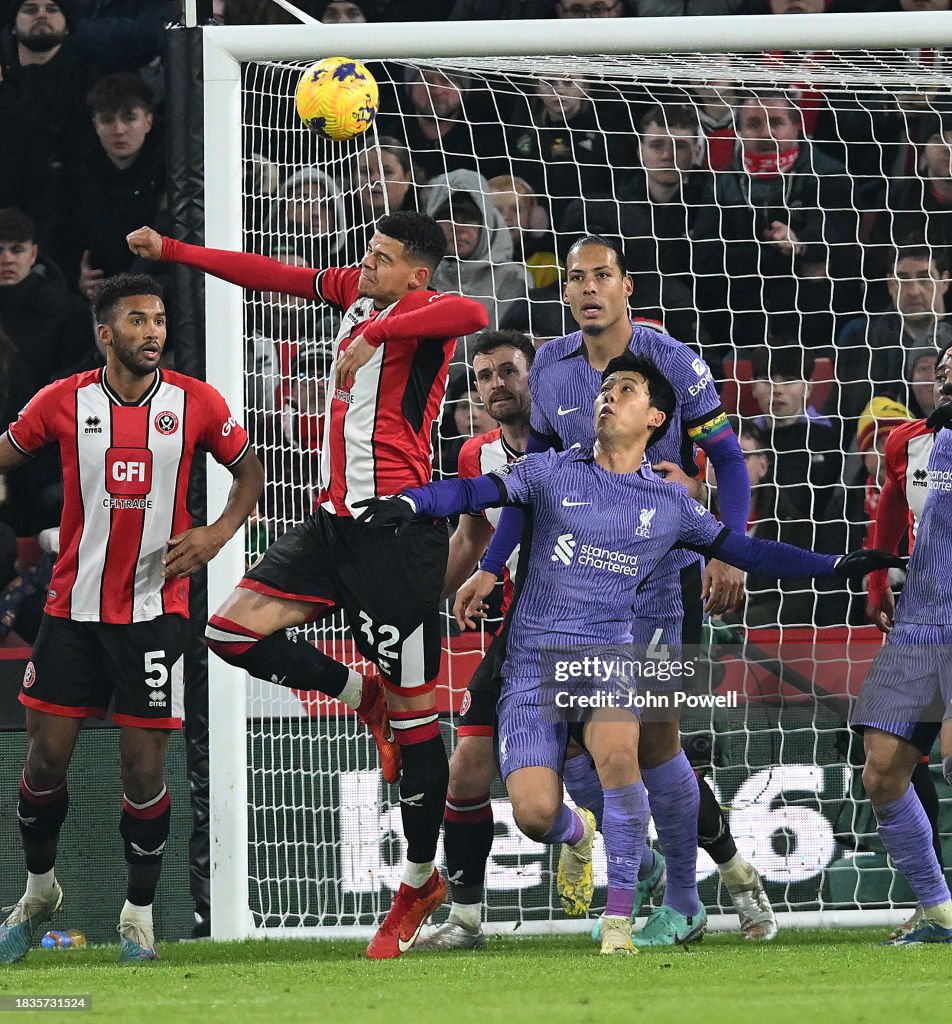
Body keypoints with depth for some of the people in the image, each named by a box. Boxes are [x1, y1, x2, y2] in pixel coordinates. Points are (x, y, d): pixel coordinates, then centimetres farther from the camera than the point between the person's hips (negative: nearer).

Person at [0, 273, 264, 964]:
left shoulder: (197, 403, -2)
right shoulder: (64, 402, -1)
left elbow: (249, 471, 12)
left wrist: (218, 533, -5)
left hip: (154, 611, -1)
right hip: (73, 610, 1)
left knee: (145, 767, -3)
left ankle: (140, 914, 12)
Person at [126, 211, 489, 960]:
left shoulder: (425, 311, -11)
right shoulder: (357, 291, 13)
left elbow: (471, 314, -35)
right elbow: (274, 275, 24)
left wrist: (375, 334, -39)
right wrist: (172, 251, 25)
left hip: (397, 528, -9)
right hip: (338, 518, 9)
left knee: (412, 713, -3)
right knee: (235, 630, 0)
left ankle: (420, 883, 7)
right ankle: (365, 698, 20)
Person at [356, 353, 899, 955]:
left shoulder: (670, 504, 11)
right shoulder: (553, 472, 8)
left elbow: (748, 551, 19)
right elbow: (476, 492, -3)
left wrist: (840, 566, 13)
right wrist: (410, 503, -22)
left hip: (609, 653, 0)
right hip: (534, 657, 0)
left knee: (617, 751, -34)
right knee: (534, 812, -16)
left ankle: (619, 916, -22)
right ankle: (578, 834, 26)